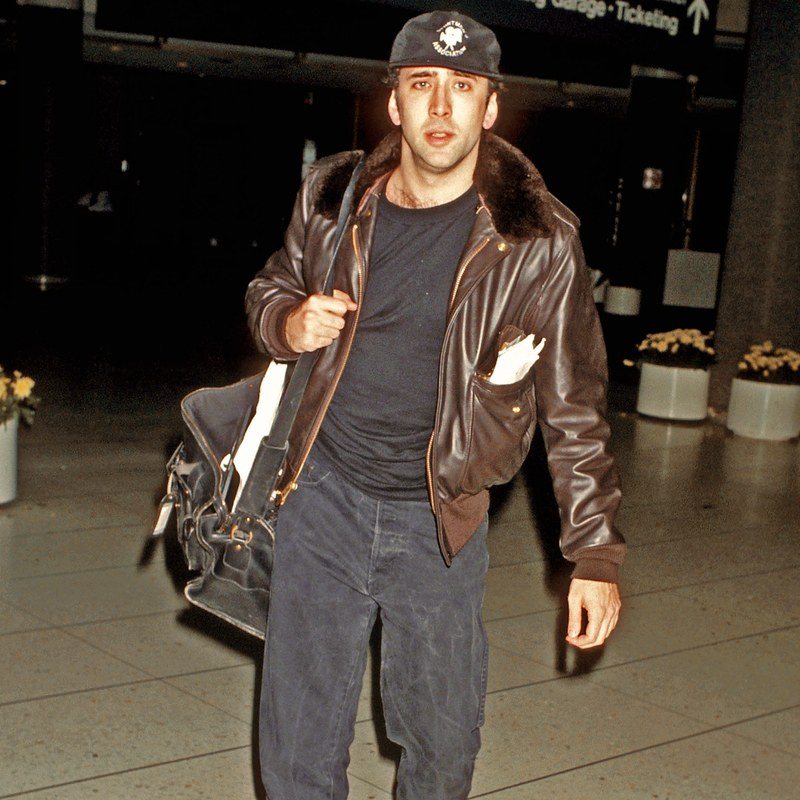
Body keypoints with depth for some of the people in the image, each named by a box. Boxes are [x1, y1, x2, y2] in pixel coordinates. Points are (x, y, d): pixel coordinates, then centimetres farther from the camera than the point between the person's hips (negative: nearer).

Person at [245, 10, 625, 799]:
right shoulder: (333, 197, -2)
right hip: (324, 501, 2)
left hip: (439, 523, -1)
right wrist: (288, 322, -9)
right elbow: (270, 286, 16)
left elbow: (574, 406, -5)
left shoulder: (537, 242, -11)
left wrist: (595, 552, -7)